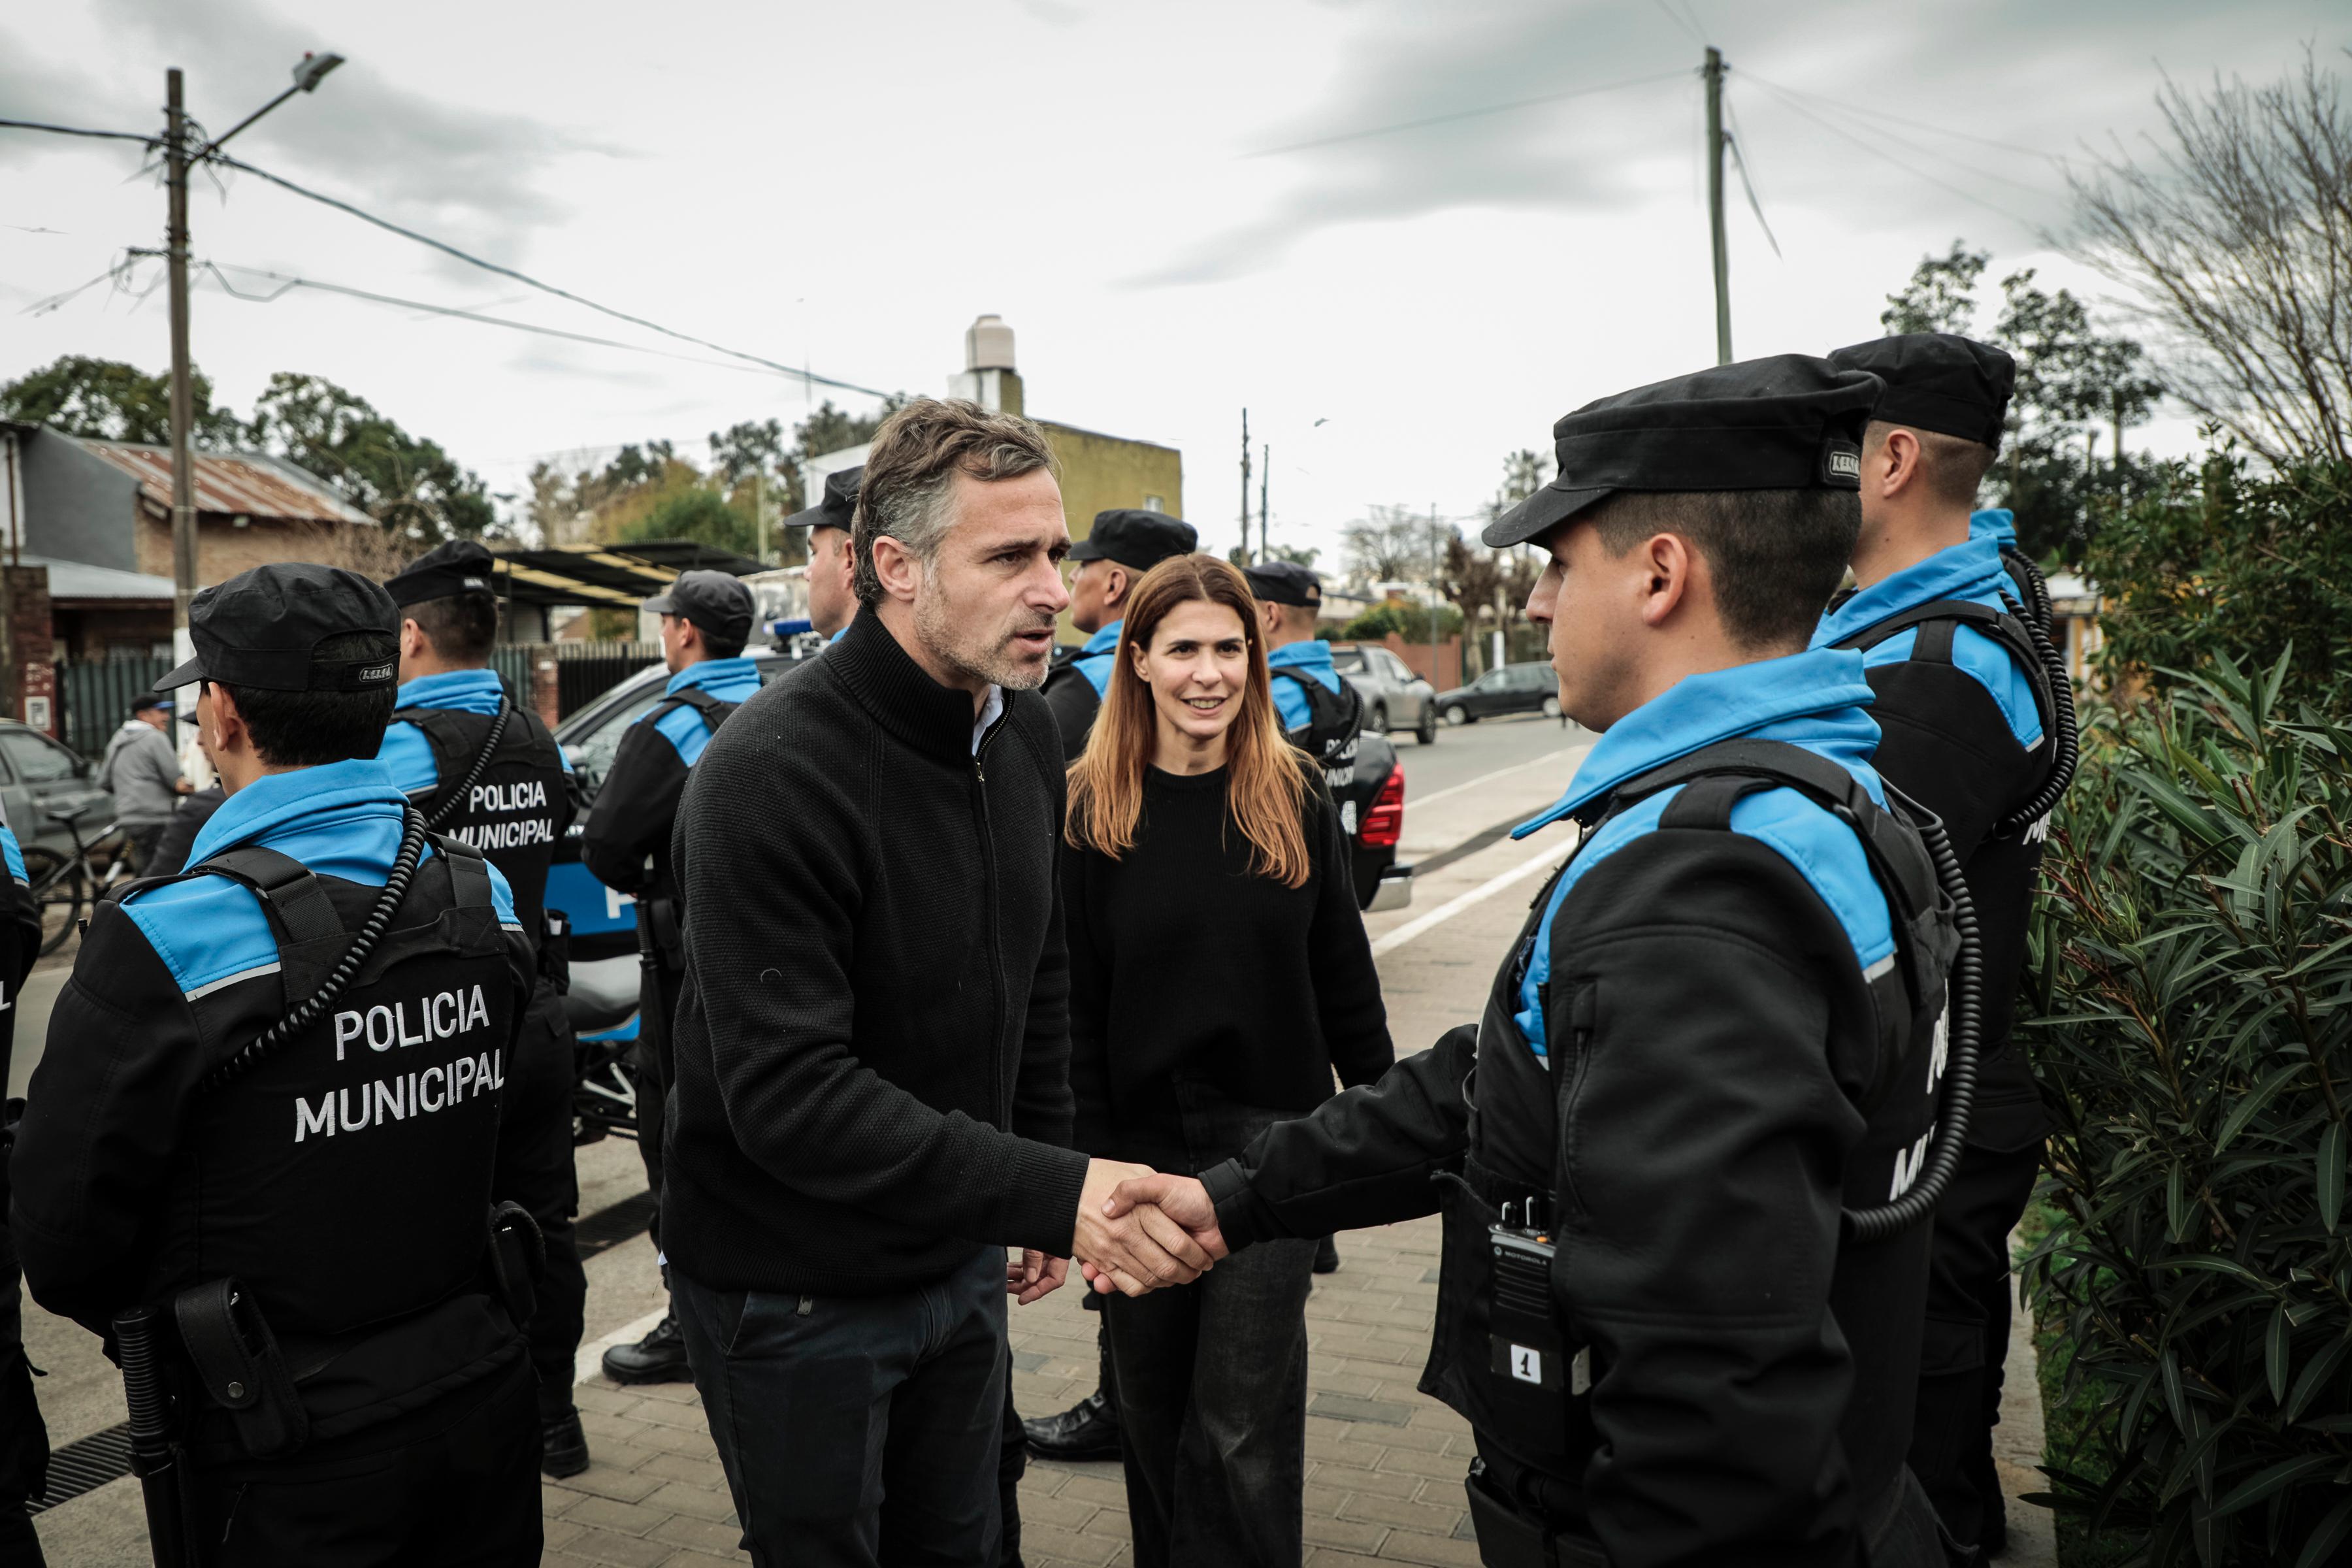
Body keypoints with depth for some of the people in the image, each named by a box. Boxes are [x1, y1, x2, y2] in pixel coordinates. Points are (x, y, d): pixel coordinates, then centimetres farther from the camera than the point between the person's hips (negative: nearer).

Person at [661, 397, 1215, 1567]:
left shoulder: (1025, 730, -1)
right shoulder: (773, 771, -26)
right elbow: (790, 1093, -31)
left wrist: (1046, 1188, 11)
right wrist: (1055, 1195, -35)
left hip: (962, 1255, 7)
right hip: (795, 1294, -7)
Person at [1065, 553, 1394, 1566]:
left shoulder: (1296, 795, -1)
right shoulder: (1091, 807, -5)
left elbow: (1343, 973, 5)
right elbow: (1072, 1002, -4)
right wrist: (1089, 1156, -7)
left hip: (1273, 1141, 0)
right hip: (1142, 1143, 1)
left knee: (1241, 1425, 0)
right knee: (1154, 1412, 16)